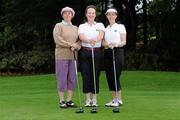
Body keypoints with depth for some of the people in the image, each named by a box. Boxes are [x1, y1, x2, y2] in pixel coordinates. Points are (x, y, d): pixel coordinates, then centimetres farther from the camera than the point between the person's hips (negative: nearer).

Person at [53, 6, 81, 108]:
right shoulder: (58, 26, 3)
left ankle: (69, 100, 10)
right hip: (61, 55, -5)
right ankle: (62, 101, 3)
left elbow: (79, 41, 9)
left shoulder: (75, 28, 17)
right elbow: (57, 40, -10)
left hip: (72, 56, 5)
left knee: (72, 79, 3)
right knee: (62, 78, -4)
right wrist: (70, 44, -13)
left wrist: (76, 46, -12)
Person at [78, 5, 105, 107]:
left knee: (95, 75, 0)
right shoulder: (82, 26, 10)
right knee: (86, 75, -1)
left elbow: (101, 35, -10)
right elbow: (81, 37, -10)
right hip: (85, 52, 0)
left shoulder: (100, 25, 11)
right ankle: (88, 99, 7)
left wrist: (95, 39, -34)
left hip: (97, 52, 0)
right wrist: (89, 40, -33)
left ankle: (94, 99, 8)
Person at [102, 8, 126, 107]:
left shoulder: (120, 26, 4)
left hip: (117, 51, -5)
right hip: (107, 53, 5)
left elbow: (124, 42, -2)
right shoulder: (105, 29, 16)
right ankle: (114, 99, 9)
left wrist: (116, 44, -22)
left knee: (115, 75, -12)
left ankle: (119, 99, -6)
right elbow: (103, 43, 7)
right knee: (109, 76, 2)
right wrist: (108, 44, -16)